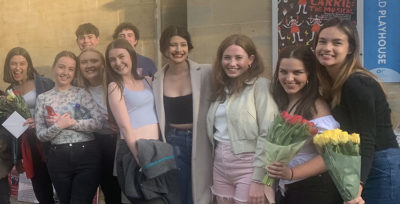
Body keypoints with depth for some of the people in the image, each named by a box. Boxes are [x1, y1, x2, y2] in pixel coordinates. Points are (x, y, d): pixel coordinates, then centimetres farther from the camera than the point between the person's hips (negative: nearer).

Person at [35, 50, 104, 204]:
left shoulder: (81, 93, 1)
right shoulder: (43, 98, 6)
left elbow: (99, 122, -10)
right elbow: (40, 135, 2)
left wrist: (71, 122, -14)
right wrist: (58, 126, -15)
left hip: (87, 155, -2)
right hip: (58, 159, 2)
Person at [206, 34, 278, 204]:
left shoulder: (260, 85, -9)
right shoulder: (222, 87, 12)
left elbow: (267, 135, -15)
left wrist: (258, 180, -17)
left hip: (248, 166, -6)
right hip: (220, 166, 6)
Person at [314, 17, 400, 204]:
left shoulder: (357, 84, -20)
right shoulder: (333, 83, 6)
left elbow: (366, 140, -26)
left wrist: (357, 188, -38)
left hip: (381, 169, -9)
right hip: (358, 169, 9)